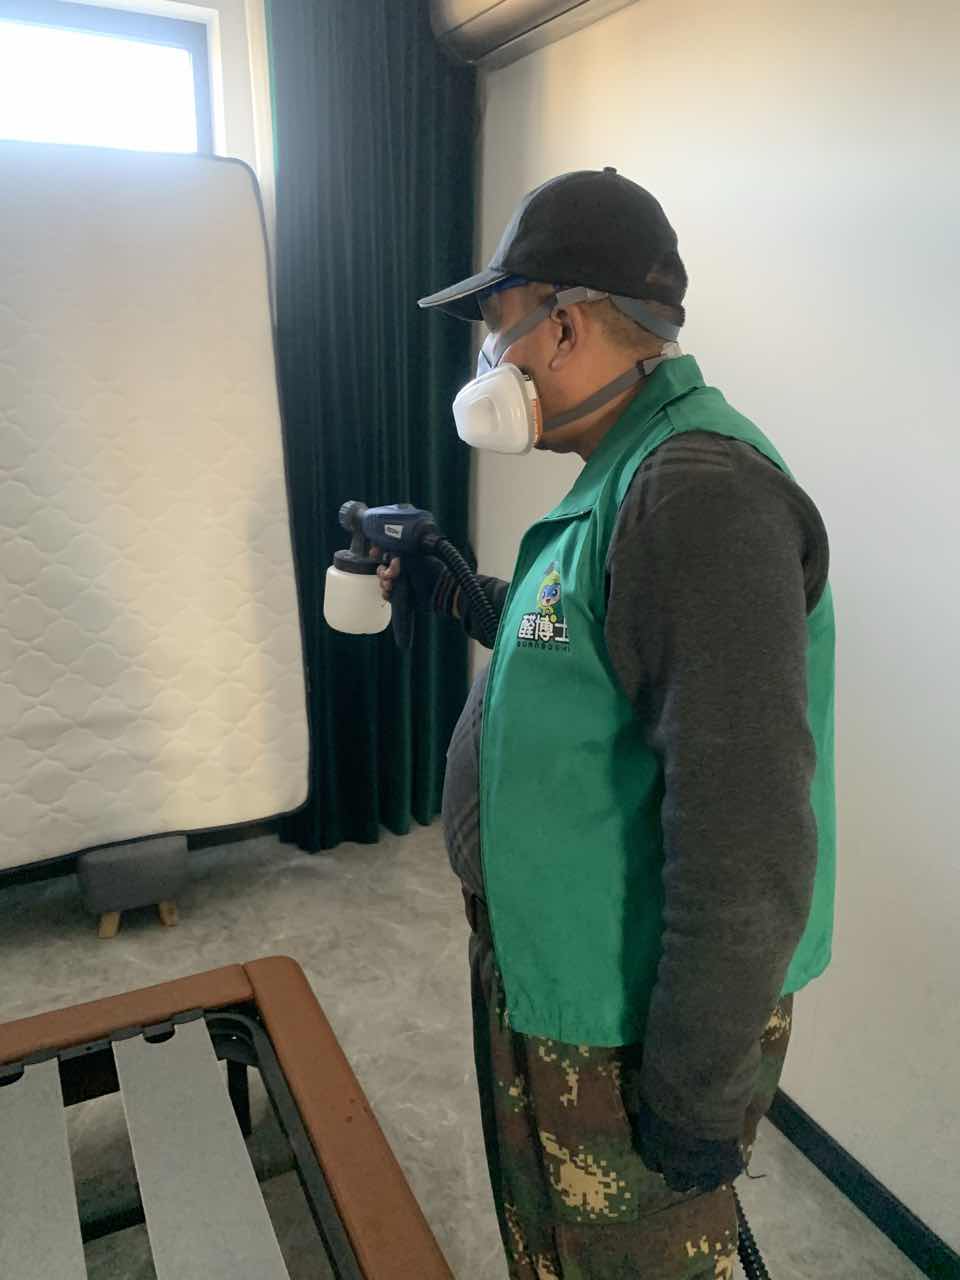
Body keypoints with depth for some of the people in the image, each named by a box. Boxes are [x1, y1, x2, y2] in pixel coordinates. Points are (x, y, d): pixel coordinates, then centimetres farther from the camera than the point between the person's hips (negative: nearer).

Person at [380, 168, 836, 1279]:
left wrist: (699, 1091, -22)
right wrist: (458, 597, 13)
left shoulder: (697, 490, -28)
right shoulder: (629, 473, 6)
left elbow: (745, 833, -31)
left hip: (624, 1027, -9)